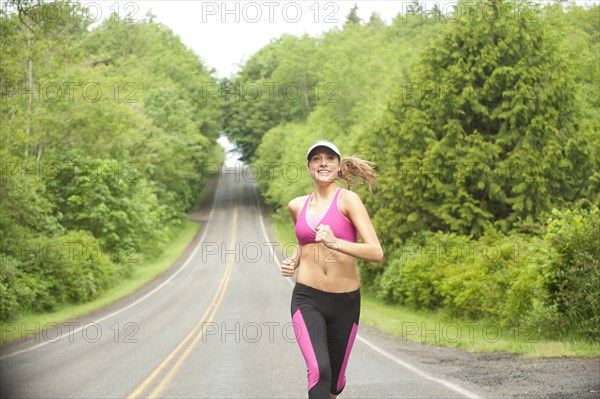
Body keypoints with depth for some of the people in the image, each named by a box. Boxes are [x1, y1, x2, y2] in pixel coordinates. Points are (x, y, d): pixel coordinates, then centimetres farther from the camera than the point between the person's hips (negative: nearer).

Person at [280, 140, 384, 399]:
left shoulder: (348, 200, -7)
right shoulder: (297, 206, 6)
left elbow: (376, 253, -17)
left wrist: (335, 244, -30)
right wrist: (294, 261, 8)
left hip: (345, 301, -1)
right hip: (307, 299, 1)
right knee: (319, 371, -24)